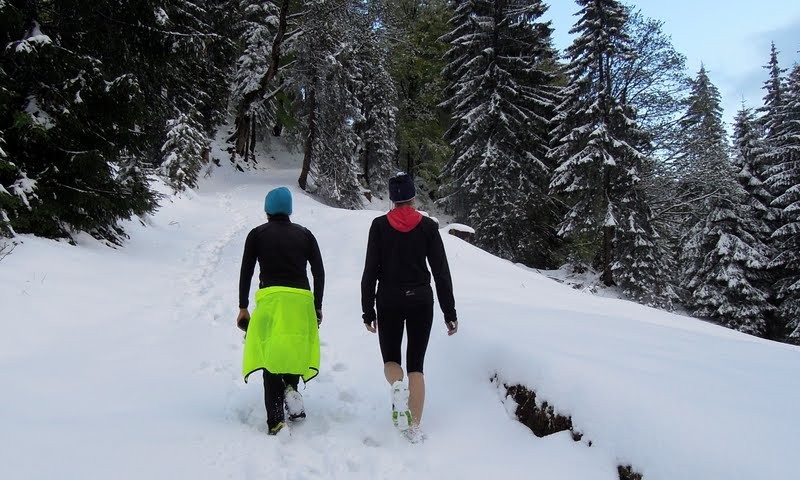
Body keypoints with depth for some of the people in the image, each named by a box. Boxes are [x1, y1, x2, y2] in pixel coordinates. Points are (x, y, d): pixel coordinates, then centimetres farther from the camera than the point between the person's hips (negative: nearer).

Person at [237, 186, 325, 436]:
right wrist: (318, 306, 14)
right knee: (296, 348, 19)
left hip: (270, 298, -1)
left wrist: (242, 307, 11)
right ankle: (291, 386, -7)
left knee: (271, 354, 1)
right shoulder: (304, 234, 12)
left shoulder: (257, 234, 8)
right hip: (301, 299, 2)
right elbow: (319, 272, 8)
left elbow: (246, 272, 5)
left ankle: (275, 420, -6)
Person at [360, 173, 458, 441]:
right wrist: (449, 312, 2)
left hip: (389, 302, 0)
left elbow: (370, 272, -4)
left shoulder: (379, 226, -2)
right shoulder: (428, 226, -2)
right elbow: (441, 271, -3)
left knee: (390, 358, 16)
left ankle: (397, 387, -18)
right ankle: (415, 427, 1)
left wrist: (368, 311, 2)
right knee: (416, 365, 8)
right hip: (421, 301, 0)